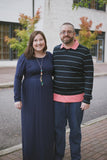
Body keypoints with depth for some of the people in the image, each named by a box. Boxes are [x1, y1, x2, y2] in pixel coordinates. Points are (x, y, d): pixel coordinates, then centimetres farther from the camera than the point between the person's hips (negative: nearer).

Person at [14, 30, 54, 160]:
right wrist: (17, 98, -12)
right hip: (30, 97, -3)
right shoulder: (24, 58, -6)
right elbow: (18, 78, -7)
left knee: (47, 127, 9)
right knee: (30, 127, 4)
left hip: (47, 97, 3)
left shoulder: (50, 56, 4)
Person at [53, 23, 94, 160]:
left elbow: (89, 77, -8)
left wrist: (87, 100, -12)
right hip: (58, 98, 3)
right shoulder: (56, 50, 6)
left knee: (75, 129, 9)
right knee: (58, 128, 11)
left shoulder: (84, 52, -6)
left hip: (76, 99, -3)